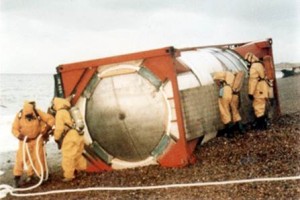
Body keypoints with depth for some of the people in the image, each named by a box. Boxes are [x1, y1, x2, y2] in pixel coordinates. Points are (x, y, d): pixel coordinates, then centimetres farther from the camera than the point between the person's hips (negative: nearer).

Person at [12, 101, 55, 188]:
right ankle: (17, 178, 2)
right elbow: (14, 129, -11)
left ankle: (41, 175, 21)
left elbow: (51, 119, -13)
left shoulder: (38, 113, -20)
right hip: (25, 140, 0)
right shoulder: (19, 116, -19)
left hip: (37, 139, 0)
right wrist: (20, 136, -27)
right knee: (21, 158, -5)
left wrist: (46, 129, -24)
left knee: (38, 157, 3)